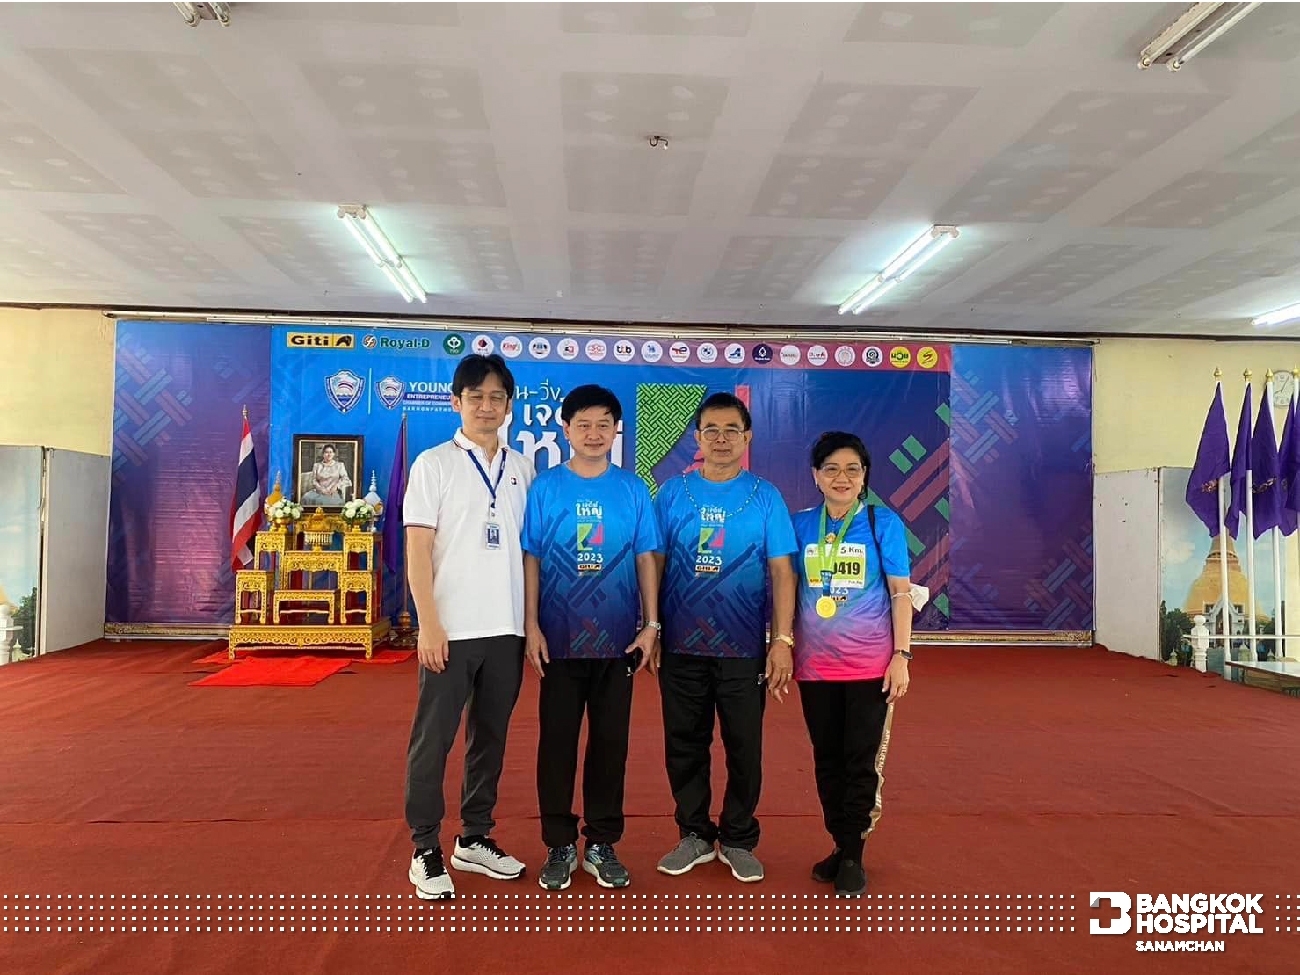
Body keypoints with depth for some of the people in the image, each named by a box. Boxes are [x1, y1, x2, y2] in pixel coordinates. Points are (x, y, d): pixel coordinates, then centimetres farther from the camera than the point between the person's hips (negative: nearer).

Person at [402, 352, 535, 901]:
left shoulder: (521, 469, 10)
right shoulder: (434, 464, -2)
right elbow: (417, 550, -6)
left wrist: (533, 621, 7)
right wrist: (430, 624, -13)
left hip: (507, 629, 5)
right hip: (451, 628, -4)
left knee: (491, 736, 13)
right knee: (433, 739, 3)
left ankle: (475, 840, 27)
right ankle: (425, 850, 17)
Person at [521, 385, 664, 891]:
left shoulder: (633, 489, 3)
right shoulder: (545, 486, 0)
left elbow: (645, 559, 5)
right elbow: (530, 559, 0)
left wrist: (651, 624, -1)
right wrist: (531, 626, -6)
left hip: (618, 638, 1)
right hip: (560, 638, -1)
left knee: (611, 742, 10)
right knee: (557, 741, 7)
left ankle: (602, 844, 25)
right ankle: (559, 845, 23)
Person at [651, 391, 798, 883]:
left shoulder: (765, 497, 1)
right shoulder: (673, 493, 2)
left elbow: (781, 573, 0)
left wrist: (783, 639, -7)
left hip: (744, 646, -1)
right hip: (681, 644, 1)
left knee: (745, 746, 8)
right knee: (685, 744, 11)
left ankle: (739, 840, 26)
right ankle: (695, 835, 29)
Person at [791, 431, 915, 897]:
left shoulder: (884, 523, -4)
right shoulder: (801, 524, 2)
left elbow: (900, 593, -3)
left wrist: (901, 656, -8)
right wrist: (784, 648, 5)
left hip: (869, 664, -2)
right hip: (815, 665, 3)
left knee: (861, 762, 4)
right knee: (827, 760, 12)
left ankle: (853, 856, 18)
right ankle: (840, 845, 29)